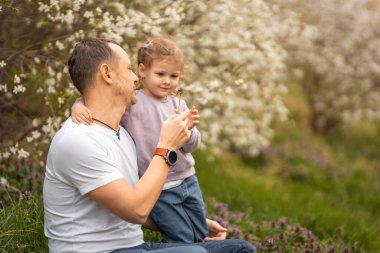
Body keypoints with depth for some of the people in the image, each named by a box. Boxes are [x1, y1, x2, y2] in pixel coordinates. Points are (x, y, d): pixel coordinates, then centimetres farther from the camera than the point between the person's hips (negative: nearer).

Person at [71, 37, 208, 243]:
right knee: (184, 243, 3)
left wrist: (188, 129, -21)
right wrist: (79, 105, -32)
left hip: (188, 181, 5)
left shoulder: (178, 105, 2)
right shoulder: (130, 102, -11)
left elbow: (192, 145, -1)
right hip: (160, 190, -5)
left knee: (203, 239, 19)